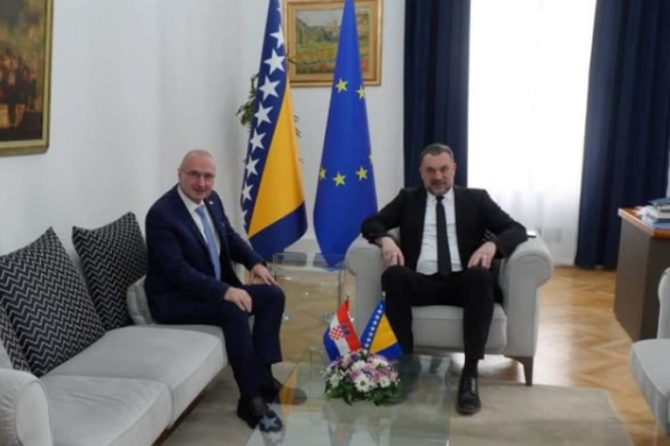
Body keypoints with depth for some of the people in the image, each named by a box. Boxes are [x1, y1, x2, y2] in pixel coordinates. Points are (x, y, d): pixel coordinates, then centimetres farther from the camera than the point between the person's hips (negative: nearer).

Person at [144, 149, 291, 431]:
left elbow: (230, 237, 17)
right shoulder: (161, 214, -21)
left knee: (273, 295, -5)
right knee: (234, 311, -32)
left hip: (216, 288, 9)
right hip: (175, 299, -9)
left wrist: (254, 262, -2)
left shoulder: (211, 199, 4)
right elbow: (177, 271, -27)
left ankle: (262, 374, -5)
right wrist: (224, 291, -34)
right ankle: (252, 398, -23)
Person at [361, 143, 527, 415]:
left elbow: (516, 230, 8)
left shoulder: (476, 199, 16)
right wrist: (386, 240, -13)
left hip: (462, 282, 0)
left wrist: (492, 244, -15)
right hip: (421, 282, 0)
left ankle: (470, 372, -32)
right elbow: (371, 223, 11)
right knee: (393, 275, -32)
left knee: (481, 276, -34)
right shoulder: (408, 198, 19)